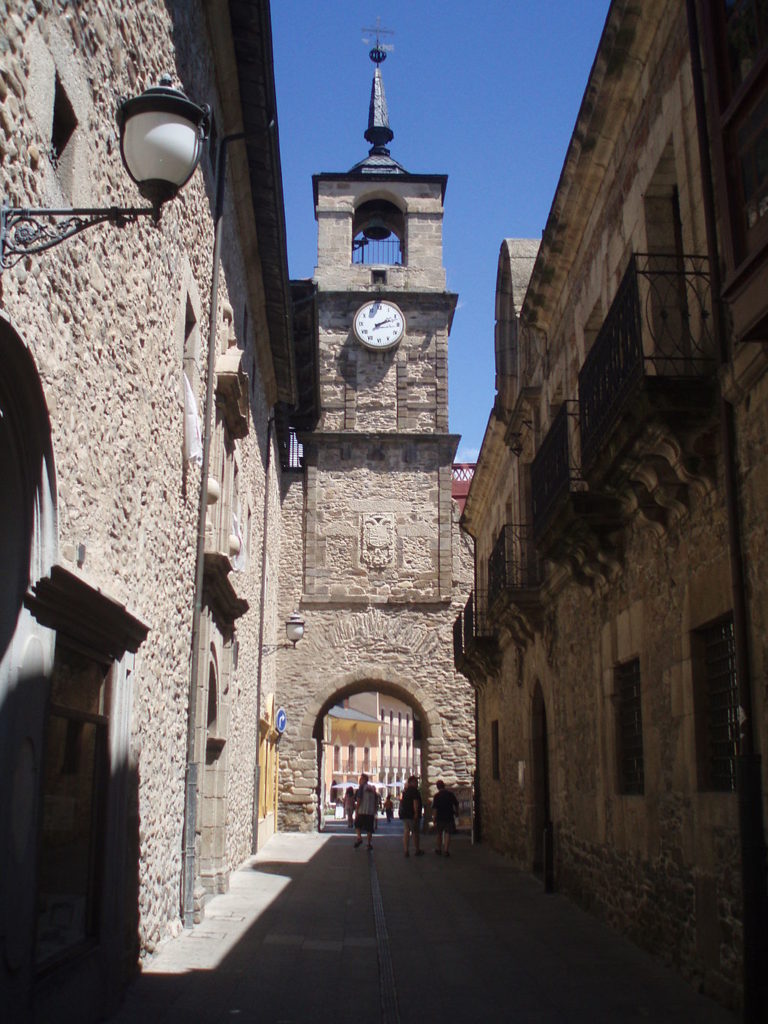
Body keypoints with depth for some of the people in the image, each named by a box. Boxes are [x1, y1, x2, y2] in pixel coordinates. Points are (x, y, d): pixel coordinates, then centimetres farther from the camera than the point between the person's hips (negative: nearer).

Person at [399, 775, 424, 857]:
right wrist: (416, 813, -21)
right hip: (412, 814, -8)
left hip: (404, 814, 8)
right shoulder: (414, 790, -11)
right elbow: (415, 801, -18)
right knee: (415, 833, 2)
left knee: (406, 832, 5)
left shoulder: (405, 791, 16)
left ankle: (405, 851, 0)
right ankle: (417, 851, 9)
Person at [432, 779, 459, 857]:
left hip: (439, 817, -1)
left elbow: (434, 808, -12)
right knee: (447, 834, 2)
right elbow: (456, 804, 9)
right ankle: (445, 850, -6)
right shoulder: (451, 794, 0)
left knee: (438, 834, 15)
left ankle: (438, 849, 26)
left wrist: (434, 818, -8)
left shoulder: (437, 795, -8)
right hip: (449, 817, 1)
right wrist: (456, 812, 26)